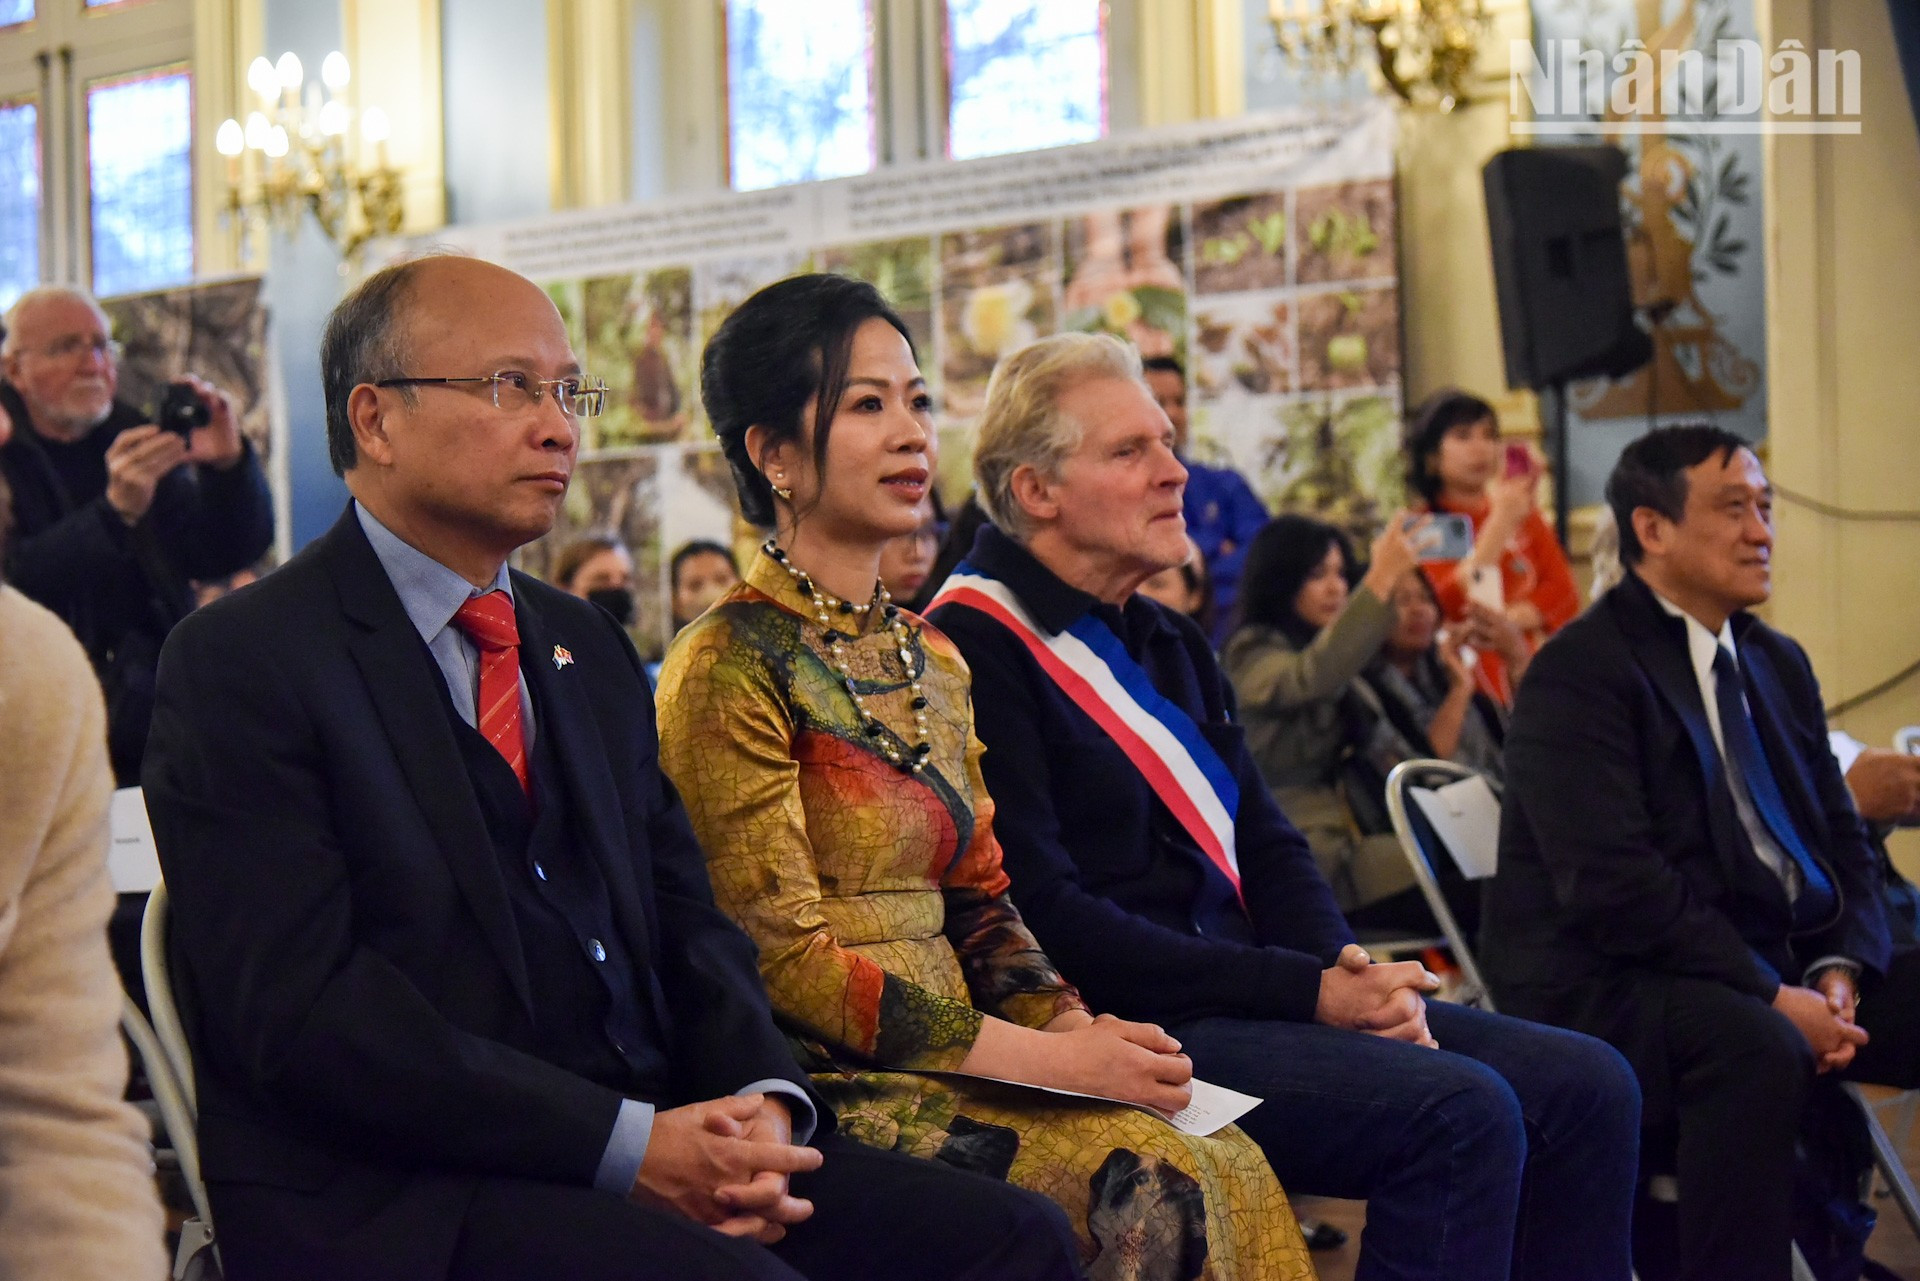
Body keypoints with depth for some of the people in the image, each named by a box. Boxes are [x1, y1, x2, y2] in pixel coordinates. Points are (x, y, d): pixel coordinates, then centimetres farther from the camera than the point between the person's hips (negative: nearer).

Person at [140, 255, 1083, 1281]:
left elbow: (683, 917, 16)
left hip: (654, 1143, 7)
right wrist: (626, 1146, -18)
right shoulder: (241, 663, -4)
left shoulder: (588, 648, 20)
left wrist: (762, 1102, -6)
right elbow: (307, 1006, -13)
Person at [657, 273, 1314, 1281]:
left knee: (1232, 1170, -16)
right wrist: (1043, 1057, -16)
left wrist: (1073, 1023, -5)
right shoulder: (731, 664, -9)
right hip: (819, 1084, -7)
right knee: (1145, 1183, -26)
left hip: (948, 1071, 7)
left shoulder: (931, 659, 16)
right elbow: (781, 955, -14)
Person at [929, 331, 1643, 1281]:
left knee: (1586, 1085, -4)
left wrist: (1350, 972, -4)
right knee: (1460, 1112, -25)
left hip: (1241, 994, 9)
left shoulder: (1167, 643, 20)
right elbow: (1045, 917, -17)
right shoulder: (974, 650, -10)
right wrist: (1307, 991, -17)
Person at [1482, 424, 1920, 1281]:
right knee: (1754, 1045, -36)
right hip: (1611, 980, -8)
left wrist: (1839, 969, -5)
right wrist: (1772, 997, -21)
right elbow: (1614, 886, -19)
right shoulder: (1578, 673, -9)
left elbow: (1841, 840, 15)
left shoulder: (1778, 664, 18)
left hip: (1785, 970, 8)